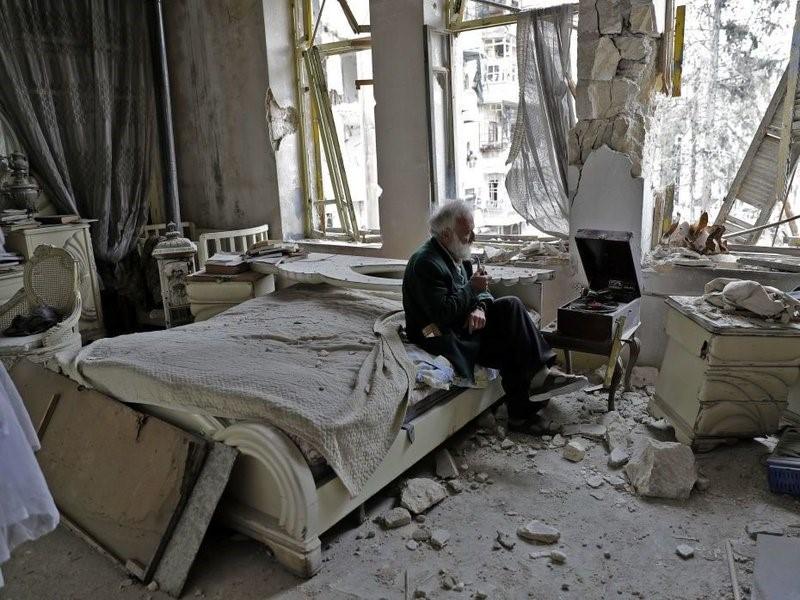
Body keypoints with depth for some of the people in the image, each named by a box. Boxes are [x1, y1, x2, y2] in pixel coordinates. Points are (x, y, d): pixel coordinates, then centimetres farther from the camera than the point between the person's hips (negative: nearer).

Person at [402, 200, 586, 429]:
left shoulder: (457, 255, 9)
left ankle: (539, 375, -9)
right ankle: (520, 412, -3)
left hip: (463, 322, 9)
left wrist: (480, 307, -12)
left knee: (511, 305, -8)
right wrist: (471, 288, -19)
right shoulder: (426, 262, -21)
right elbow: (442, 314, -27)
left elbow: (481, 291, 11)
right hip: (439, 335, -9)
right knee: (510, 348, -16)